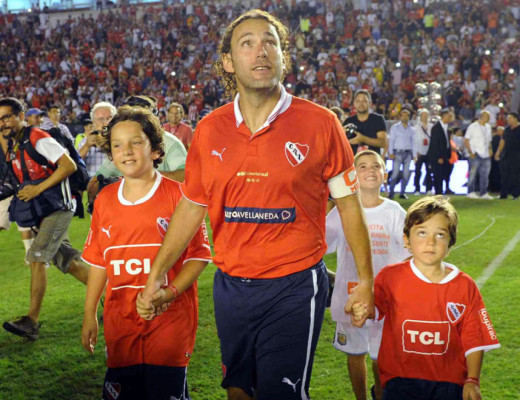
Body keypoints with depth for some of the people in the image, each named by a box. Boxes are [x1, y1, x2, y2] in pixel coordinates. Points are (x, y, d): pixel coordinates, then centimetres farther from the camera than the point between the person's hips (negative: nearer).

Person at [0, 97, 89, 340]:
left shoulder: (39, 139, -15)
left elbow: (69, 165, -22)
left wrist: (38, 189, -22)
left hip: (57, 206, -9)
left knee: (37, 258, -15)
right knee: (66, 261, 12)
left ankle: (31, 322, -13)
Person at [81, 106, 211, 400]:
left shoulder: (176, 195, -7)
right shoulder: (105, 199, 7)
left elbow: (199, 255, -7)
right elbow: (99, 261, 13)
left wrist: (168, 293, -20)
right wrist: (90, 315, 13)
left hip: (170, 318, -4)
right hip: (120, 321, 4)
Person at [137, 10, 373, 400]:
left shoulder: (319, 123, -8)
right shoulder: (209, 130, 1)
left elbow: (348, 203, -2)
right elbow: (191, 207, 9)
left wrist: (365, 280, -2)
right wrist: (155, 275, 10)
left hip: (295, 286, -4)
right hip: (231, 285, 4)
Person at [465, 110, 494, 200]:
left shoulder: (488, 127, 14)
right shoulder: (473, 126, -4)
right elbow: (466, 140, -6)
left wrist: (490, 149, 4)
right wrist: (471, 152, -13)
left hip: (486, 155, 6)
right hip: (475, 155, -6)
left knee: (485, 174, 7)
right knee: (473, 173, -5)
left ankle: (483, 193, 13)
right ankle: (471, 192, 1)